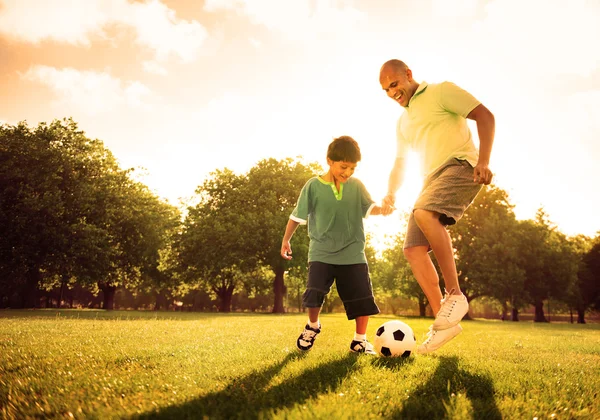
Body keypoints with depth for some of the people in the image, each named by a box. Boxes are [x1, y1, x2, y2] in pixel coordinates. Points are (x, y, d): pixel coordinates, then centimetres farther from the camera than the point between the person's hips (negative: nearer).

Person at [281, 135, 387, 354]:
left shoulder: (357, 186, 1)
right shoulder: (313, 186, -6)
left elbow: (369, 207, -5)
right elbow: (298, 215, 2)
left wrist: (381, 209, -27)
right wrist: (286, 240, 8)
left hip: (353, 254, 2)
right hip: (322, 253, -2)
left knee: (363, 299, 0)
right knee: (314, 294, -11)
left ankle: (360, 340, 17)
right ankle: (312, 326, 20)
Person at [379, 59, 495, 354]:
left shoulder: (441, 92, 4)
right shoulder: (403, 121, 25)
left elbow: (485, 116, -5)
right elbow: (399, 163, 31)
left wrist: (483, 161, -18)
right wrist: (391, 194, 14)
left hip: (461, 166, -8)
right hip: (433, 179, 8)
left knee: (424, 214, -35)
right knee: (412, 249, -7)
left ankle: (455, 295, -23)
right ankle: (443, 321, -1)